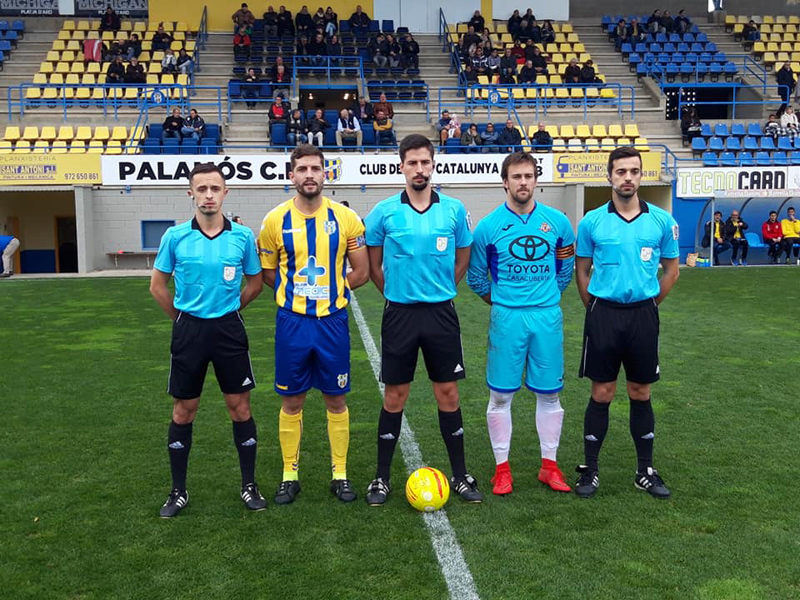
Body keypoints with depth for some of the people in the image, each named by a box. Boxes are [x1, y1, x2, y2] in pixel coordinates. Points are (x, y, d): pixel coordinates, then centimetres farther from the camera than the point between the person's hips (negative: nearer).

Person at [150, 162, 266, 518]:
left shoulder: (242, 236, -2)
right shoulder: (175, 236, -3)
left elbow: (255, 283, 10)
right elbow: (157, 285, 7)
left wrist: (226, 310, 10)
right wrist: (183, 316, 8)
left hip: (229, 329, 0)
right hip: (189, 329, 0)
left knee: (240, 407, 5)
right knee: (183, 411, 7)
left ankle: (249, 486, 19)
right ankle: (178, 492, 21)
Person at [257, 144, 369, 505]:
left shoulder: (345, 218, -2)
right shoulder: (275, 220, -1)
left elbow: (361, 272, 4)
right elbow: (268, 273, 8)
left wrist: (328, 290, 3)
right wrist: (297, 292, 4)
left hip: (333, 321, 0)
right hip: (292, 323, 0)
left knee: (336, 400, 8)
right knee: (291, 402, 8)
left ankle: (340, 475, 21)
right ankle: (289, 475, 22)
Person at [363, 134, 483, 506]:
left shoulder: (454, 210, 0)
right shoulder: (384, 212, -2)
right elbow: (372, 264, 8)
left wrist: (440, 291, 10)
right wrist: (396, 293, 7)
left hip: (441, 314, 1)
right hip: (399, 314, -1)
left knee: (448, 394, 7)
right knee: (395, 396, 6)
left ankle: (460, 476, 20)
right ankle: (382, 478, 18)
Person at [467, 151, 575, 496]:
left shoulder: (557, 222, 3)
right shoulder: (488, 226, -2)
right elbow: (475, 277, 9)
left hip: (547, 316, 2)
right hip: (506, 318, -2)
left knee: (549, 393, 8)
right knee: (501, 395, 2)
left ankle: (549, 466, 22)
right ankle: (502, 469, 15)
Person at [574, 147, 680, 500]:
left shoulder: (661, 220, 1)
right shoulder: (592, 221, -1)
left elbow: (672, 269, 10)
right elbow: (581, 270, 7)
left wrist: (647, 305, 9)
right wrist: (596, 309, 6)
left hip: (643, 314, 1)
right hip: (603, 314, -1)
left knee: (641, 394, 9)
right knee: (601, 394, 3)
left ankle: (645, 471, 21)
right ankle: (589, 470, 14)